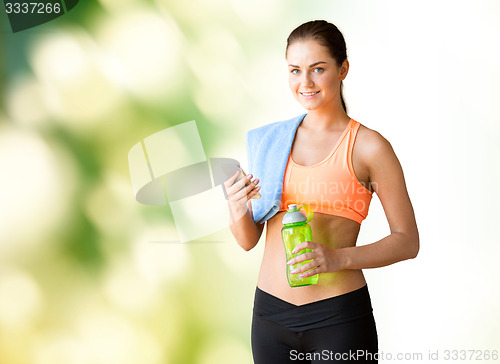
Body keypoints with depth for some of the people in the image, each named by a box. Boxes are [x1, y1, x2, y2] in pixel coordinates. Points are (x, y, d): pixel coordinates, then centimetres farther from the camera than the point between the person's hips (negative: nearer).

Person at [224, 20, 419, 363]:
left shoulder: (368, 146, -6)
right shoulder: (269, 140, 6)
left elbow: (407, 241, -4)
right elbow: (249, 240, 9)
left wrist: (339, 258, -19)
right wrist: (237, 209, -13)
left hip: (338, 317, -4)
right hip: (270, 311, 4)